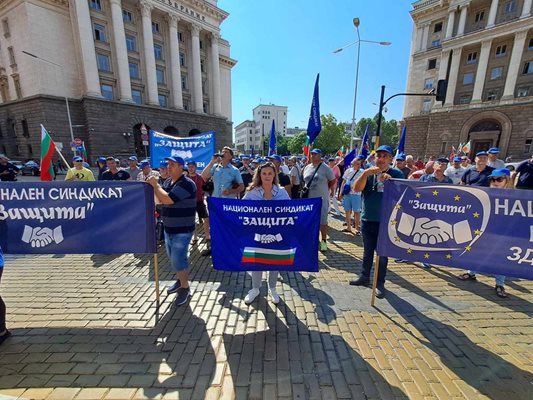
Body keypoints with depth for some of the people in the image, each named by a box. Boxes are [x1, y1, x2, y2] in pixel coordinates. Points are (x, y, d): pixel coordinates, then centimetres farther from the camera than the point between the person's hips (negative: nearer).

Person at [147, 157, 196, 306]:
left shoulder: (186, 184, -20)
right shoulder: (168, 181, 7)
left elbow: (167, 199, -28)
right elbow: (160, 199, 13)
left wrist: (155, 185, -14)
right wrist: (154, 186, -2)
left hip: (182, 230, -8)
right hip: (169, 228, 9)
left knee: (178, 259, -4)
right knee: (173, 258, 20)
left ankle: (185, 288, 15)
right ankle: (179, 280, 40)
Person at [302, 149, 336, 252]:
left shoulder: (325, 168, -7)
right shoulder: (307, 167, 9)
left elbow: (333, 181, 1)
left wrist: (324, 189, 5)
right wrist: (306, 189, 9)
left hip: (321, 199, -5)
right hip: (308, 199, 5)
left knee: (323, 221, 2)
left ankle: (323, 241, 14)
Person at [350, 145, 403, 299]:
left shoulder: (397, 174, -3)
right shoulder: (368, 173, 2)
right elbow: (356, 189, -13)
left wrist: (389, 181, -29)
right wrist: (365, 173, -27)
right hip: (367, 220, 2)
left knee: (383, 254, 8)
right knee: (367, 251, 17)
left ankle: (380, 283, 24)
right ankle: (364, 277, 32)